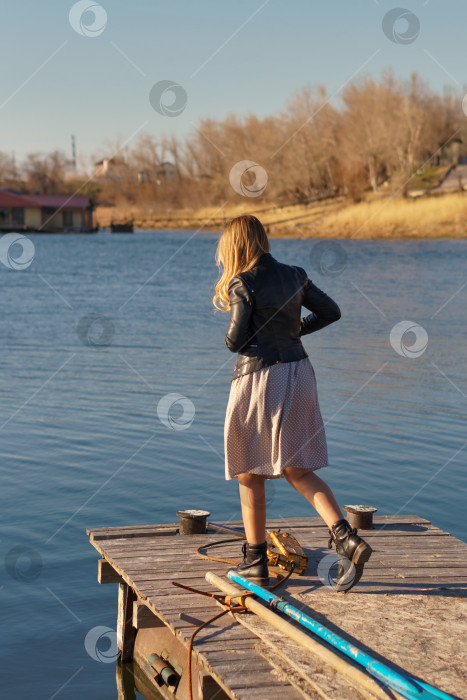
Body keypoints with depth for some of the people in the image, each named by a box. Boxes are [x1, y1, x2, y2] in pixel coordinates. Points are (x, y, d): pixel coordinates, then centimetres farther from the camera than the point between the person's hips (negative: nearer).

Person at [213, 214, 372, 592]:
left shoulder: (243, 284, -12)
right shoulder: (294, 275, 7)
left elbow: (236, 341, -14)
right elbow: (332, 311, 12)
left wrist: (231, 335, 9)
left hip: (259, 377, -6)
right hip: (298, 373, 6)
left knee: (250, 474, 10)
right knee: (297, 470, 10)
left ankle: (255, 561, 18)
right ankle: (347, 539, -9)